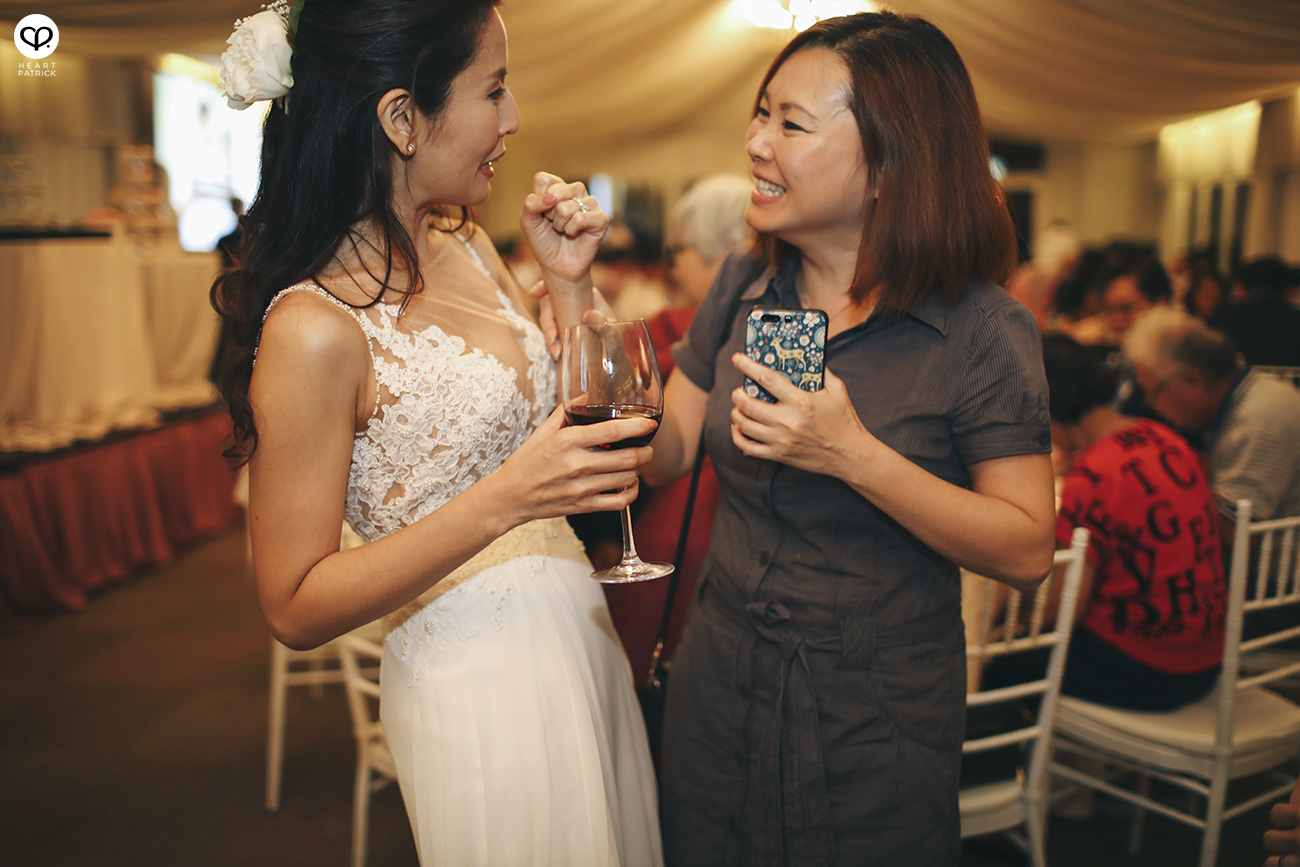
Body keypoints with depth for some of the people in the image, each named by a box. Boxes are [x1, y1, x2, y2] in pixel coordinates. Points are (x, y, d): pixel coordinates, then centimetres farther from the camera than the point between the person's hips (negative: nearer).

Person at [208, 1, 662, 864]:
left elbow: (566, 422, 9)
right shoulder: (315, 329, -22)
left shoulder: (465, 246, 1)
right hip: (478, 686, -8)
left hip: (576, 628, 8)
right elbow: (296, 606, -18)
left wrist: (570, 279, -5)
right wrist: (502, 501, -28)